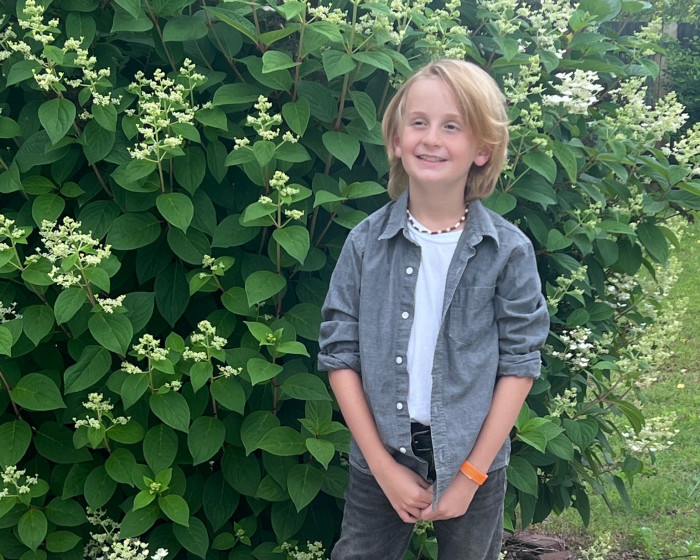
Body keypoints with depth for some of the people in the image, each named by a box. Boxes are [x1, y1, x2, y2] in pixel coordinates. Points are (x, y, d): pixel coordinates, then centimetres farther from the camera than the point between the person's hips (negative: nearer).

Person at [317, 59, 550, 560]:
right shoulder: (366, 243, -6)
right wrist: (384, 466, -8)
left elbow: (519, 364, -6)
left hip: (473, 461, 0)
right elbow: (340, 354, -4)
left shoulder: (509, 250, -9)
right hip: (381, 456, 1)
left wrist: (471, 475, -8)